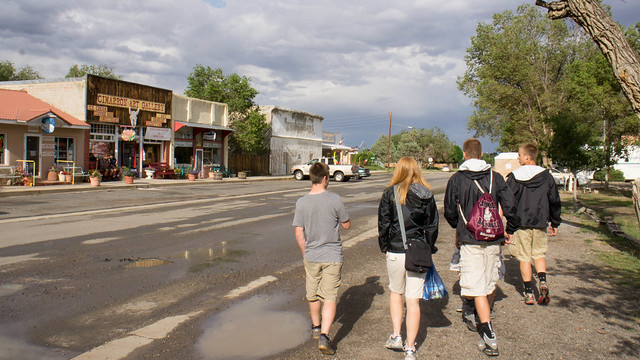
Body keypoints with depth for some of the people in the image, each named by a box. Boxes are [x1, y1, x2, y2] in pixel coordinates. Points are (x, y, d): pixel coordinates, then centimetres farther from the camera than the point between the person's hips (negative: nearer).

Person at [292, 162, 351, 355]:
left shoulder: (301, 202, -5)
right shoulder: (335, 200, -12)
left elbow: (299, 233, -2)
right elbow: (347, 225, 0)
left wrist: (305, 253, 12)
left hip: (311, 256, 3)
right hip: (332, 256, -3)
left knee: (313, 295, 19)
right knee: (330, 297, 1)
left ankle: (315, 328, 39)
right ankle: (324, 335, -9)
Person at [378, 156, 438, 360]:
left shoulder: (390, 194, -5)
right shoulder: (427, 195, 0)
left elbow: (383, 225, -2)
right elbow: (432, 226, 4)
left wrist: (384, 247, 11)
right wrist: (428, 249, 16)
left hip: (395, 252, -1)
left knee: (396, 292, 22)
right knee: (413, 300, 6)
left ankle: (396, 336, 22)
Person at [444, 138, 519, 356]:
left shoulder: (456, 179, -4)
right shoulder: (495, 177, 1)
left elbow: (449, 212, 4)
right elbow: (510, 206, -3)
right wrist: (510, 231, 12)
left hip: (470, 240, -3)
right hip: (493, 239, 4)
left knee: (477, 288, -4)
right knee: (490, 282, 20)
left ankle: (490, 338, -10)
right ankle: (484, 320, 40)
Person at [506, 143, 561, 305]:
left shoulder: (514, 177, -7)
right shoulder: (546, 176, 4)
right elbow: (555, 201, 9)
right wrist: (555, 223, 18)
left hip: (521, 222, -3)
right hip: (540, 222, 3)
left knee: (524, 257, 5)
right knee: (539, 253, 17)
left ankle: (529, 293, 7)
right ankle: (543, 282, -5)